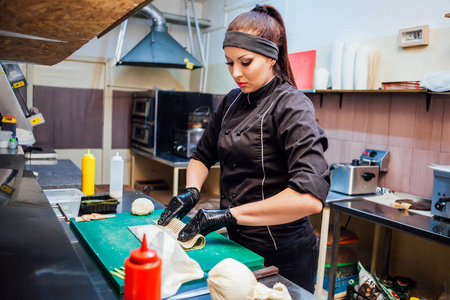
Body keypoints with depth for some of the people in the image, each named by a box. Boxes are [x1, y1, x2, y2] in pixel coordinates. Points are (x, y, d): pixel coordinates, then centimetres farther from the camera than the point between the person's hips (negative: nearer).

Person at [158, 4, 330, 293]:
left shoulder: (291, 106, -19)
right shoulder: (232, 101, 2)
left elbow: (311, 197, -31)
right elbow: (203, 155, 13)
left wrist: (231, 214, -29)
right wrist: (192, 191, -7)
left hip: (282, 256, -6)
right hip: (239, 243, 7)